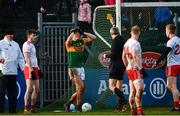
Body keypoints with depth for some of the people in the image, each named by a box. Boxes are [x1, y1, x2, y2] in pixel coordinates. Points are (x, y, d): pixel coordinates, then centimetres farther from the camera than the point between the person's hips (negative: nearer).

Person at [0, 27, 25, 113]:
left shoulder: (16, 45, 17)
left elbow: (20, 58, 19)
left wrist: (23, 68, 8)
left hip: (13, 71, 5)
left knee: (13, 92, 7)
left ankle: (13, 109, 10)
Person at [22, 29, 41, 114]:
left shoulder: (32, 45, 21)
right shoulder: (26, 45, -9)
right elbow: (27, 58, -17)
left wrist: (37, 67, 21)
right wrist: (30, 69, -23)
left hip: (34, 68, 10)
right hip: (29, 69, -10)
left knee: (36, 89, 10)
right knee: (29, 89, -13)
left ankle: (33, 108, 15)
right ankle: (26, 109, -13)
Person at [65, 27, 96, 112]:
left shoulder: (82, 41, 9)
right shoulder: (70, 43, -6)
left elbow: (93, 38, 7)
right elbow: (68, 41, -31)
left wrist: (84, 33, 0)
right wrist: (73, 33, -15)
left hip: (81, 67, 6)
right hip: (73, 68, -6)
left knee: (80, 90, 6)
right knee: (81, 87, -15)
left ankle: (68, 104, 23)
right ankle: (79, 108, -5)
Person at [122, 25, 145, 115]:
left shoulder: (127, 43, 14)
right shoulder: (135, 43, -13)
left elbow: (123, 57, 21)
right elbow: (135, 57, -22)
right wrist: (140, 67, -21)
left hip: (129, 69, 9)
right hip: (135, 69, -9)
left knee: (132, 91, 10)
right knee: (139, 89, -16)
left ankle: (133, 111, 11)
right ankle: (139, 111, -24)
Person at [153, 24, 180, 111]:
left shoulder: (171, 41, -15)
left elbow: (165, 53, -20)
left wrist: (157, 62, -16)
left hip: (173, 65, -9)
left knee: (173, 86, -5)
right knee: (169, 86, 15)